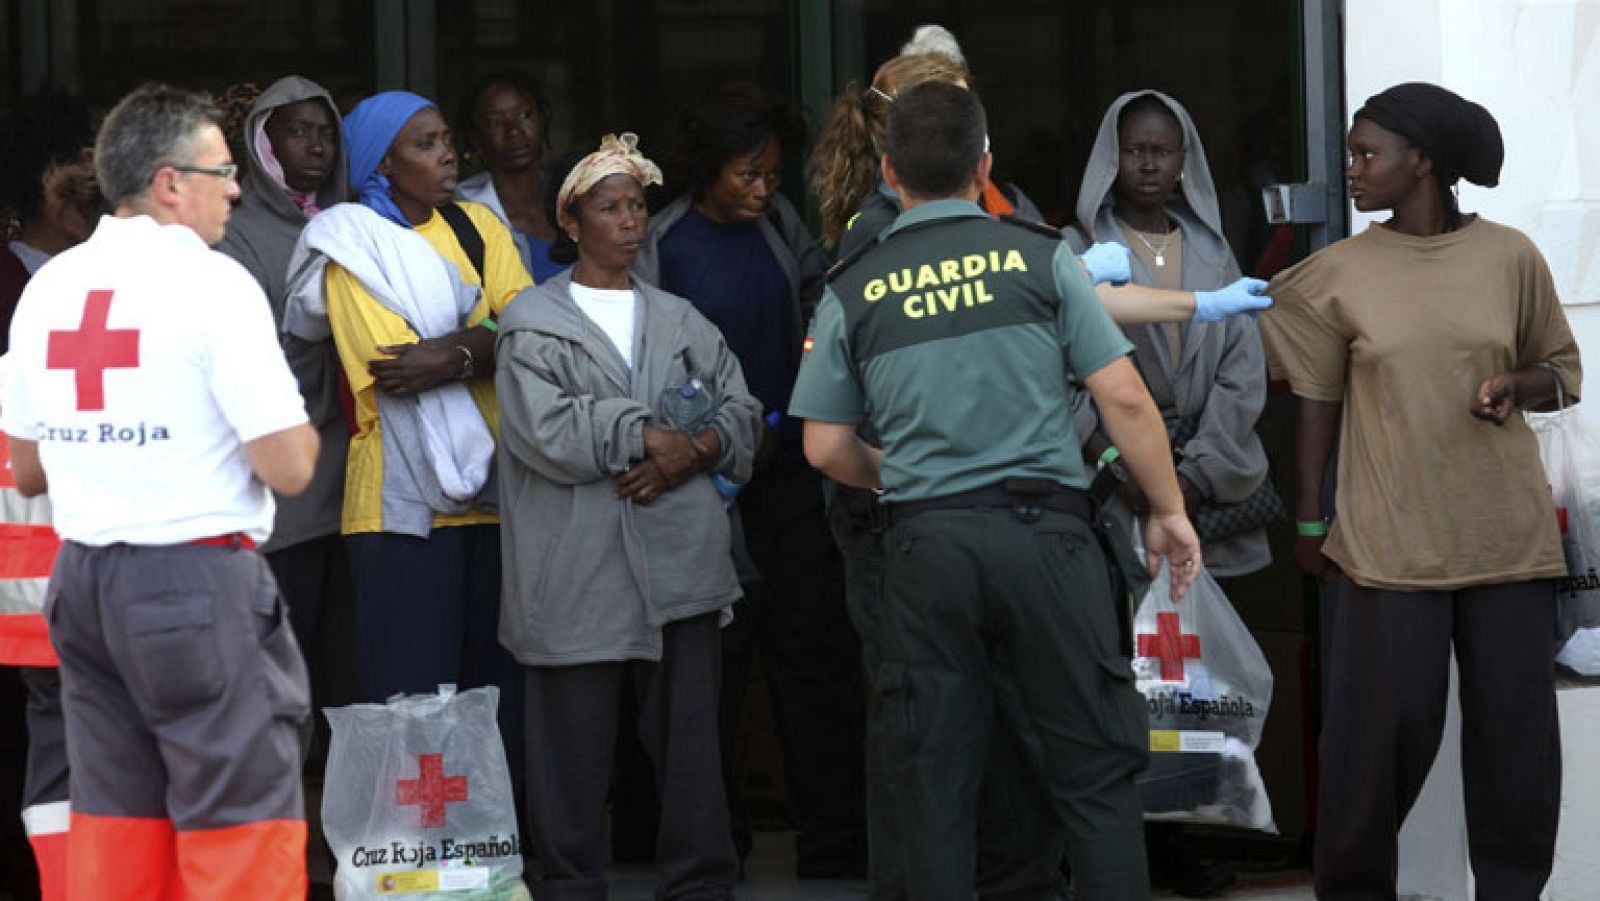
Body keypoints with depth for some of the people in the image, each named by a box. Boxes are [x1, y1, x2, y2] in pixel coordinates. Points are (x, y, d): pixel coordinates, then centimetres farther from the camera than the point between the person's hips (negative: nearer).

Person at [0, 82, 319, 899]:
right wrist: (297, 423, 7)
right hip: (199, 581, -7)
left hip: (81, 579, 7)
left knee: (113, 832, 10)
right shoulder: (211, 283, -11)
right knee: (242, 827, -3)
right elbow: (288, 468, -14)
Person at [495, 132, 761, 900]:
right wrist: (648, 438, -9)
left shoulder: (679, 320, 18)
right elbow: (545, 431, -10)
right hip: (577, 570, -3)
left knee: (690, 732, 2)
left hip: (680, 565, 3)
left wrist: (693, 452, -8)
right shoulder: (532, 322, 4)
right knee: (575, 742, -1)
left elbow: (740, 409, 11)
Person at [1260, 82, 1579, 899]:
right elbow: (1318, 396, 7)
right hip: (1392, 539, -1)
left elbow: (1562, 370, 12)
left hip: (1506, 531, 1)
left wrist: (1515, 385, -10)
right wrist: (1309, 519, 6)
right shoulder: (1341, 273, 1)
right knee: (1381, 723, -4)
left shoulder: (1510, 257, 2)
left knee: (1514, 722, 2)